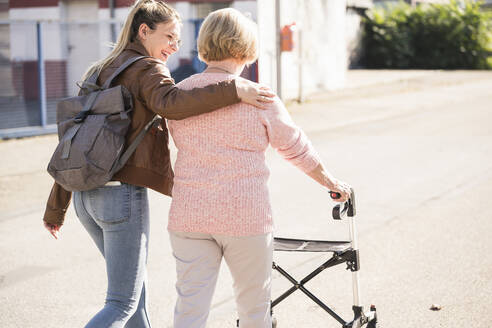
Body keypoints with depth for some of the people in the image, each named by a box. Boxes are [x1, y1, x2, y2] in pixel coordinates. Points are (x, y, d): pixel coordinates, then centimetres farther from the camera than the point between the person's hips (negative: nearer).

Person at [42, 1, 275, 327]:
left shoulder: (98, 72, 18)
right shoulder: (145, 69, -7)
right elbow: (170, 102, -32)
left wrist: (56, 207, 20)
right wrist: (234, 89, -37)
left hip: (85, 195, 9)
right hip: (123, 193, -9)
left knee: (134, 285, 23)